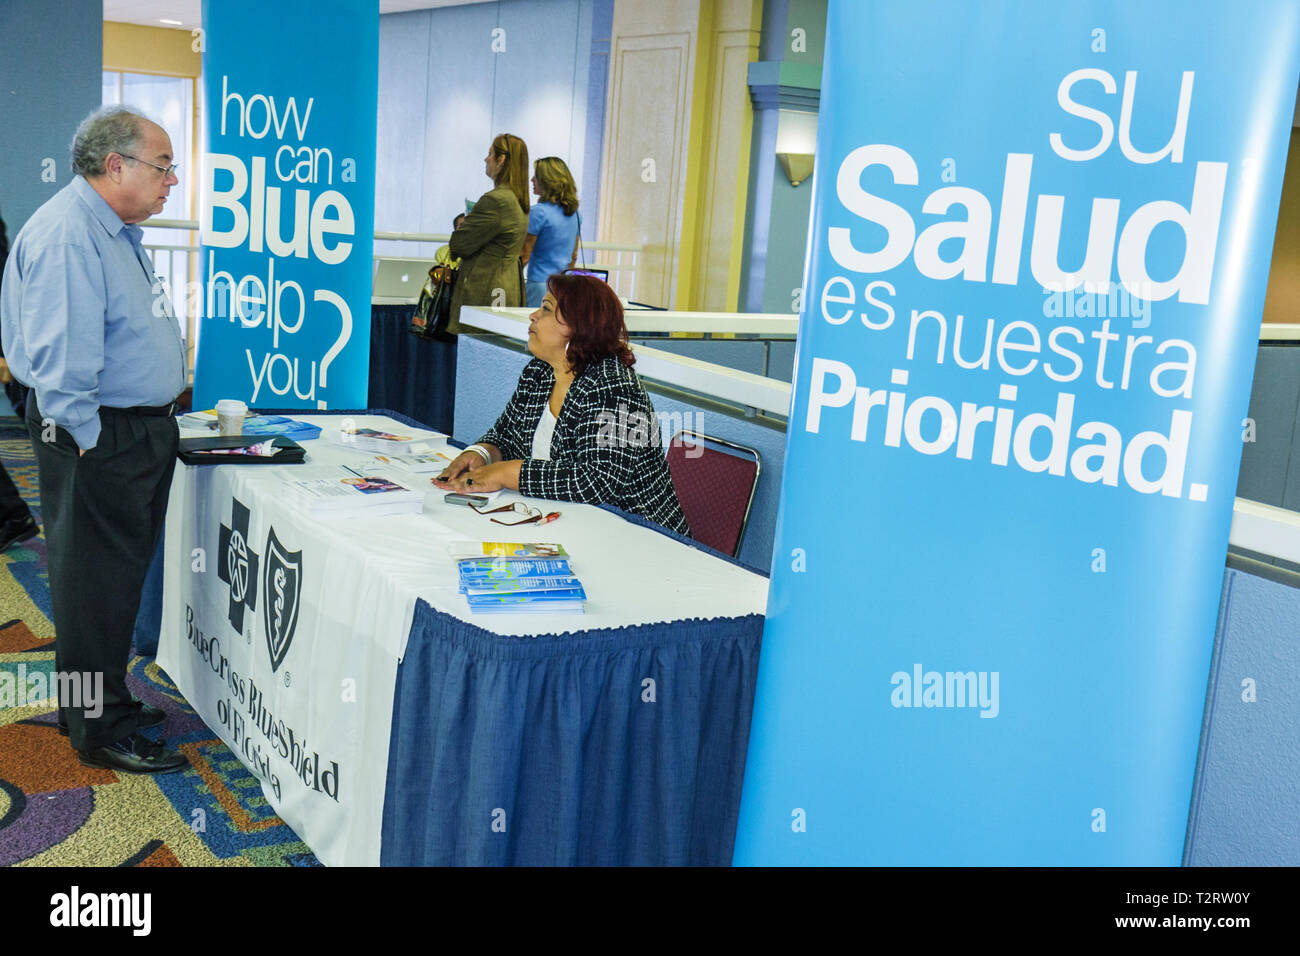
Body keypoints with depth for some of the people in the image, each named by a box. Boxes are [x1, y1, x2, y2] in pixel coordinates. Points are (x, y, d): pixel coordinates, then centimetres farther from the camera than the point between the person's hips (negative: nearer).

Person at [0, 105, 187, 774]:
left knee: (120, 575, 19)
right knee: (95, 581, 0)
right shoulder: (66, 234, -20)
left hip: (140, 430, 10)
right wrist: (87, 438, -21)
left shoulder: (115, 229, 15)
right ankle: (97, 732, 12)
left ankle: (102, 701, 33)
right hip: (97, 439, -10)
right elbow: (60, 355, -26)